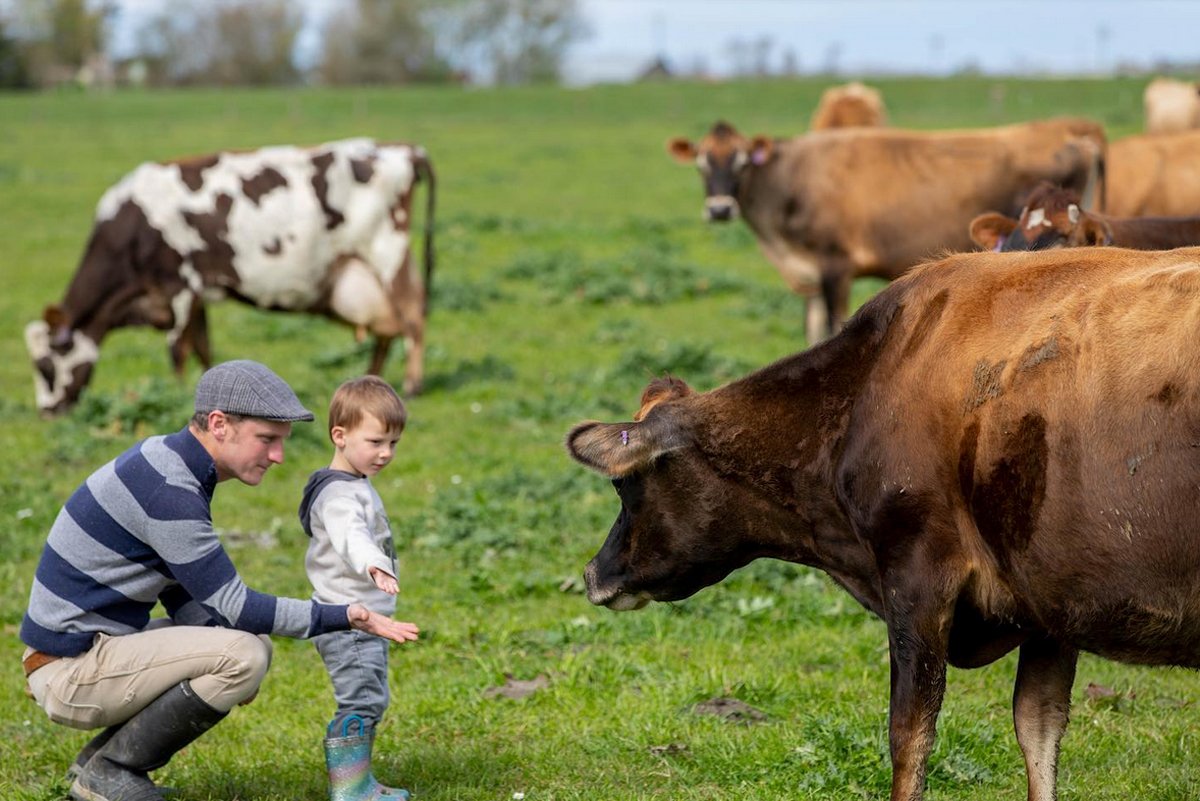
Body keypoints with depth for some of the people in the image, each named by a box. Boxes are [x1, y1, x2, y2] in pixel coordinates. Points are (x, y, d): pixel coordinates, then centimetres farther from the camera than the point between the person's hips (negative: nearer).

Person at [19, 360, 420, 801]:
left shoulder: (168, 461, 9)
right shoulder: (168, 490, -22)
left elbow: (181, 587, 17)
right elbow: (233, 608, -20)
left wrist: (220, 662, 2)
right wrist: (341, 617, -18)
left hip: (98, 648, 10)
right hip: (69, 672, -10)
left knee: (254, 645, 15)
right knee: (245, 655, -22)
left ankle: (101, 758, 11)